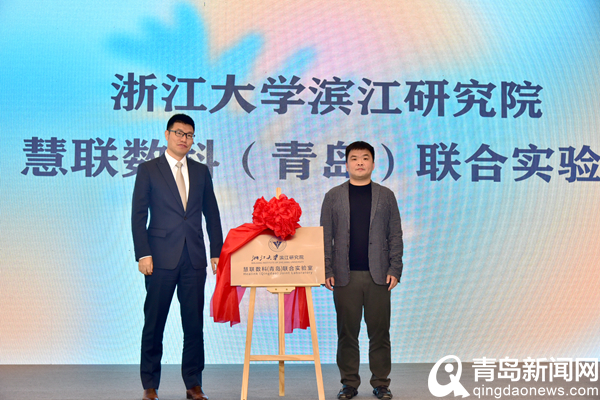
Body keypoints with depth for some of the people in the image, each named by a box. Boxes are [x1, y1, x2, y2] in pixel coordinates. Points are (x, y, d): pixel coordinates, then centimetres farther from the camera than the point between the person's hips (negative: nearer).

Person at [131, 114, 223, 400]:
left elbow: (212, 214, 14)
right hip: (161, 257, -2)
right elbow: (138, 215, 0)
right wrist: (143, 254, -9)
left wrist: (217, 253, 7)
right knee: (154, 324, 3)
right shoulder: (148, 170, 4)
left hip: (194, 259, 3)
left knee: (194, 324, 4)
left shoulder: (201, 172, 14)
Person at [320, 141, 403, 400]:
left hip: (378, 276, 0)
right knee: (347, 332, 4)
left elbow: (395, 236, 7)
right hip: (345, 276, 0)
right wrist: (326, 271, -2)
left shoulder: (386, 196, 10)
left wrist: (395, 269, -2)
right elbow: (326, 237, 6)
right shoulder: (333, 196, 9)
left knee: (379, 331, 3)